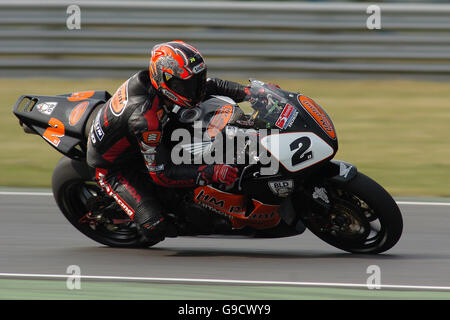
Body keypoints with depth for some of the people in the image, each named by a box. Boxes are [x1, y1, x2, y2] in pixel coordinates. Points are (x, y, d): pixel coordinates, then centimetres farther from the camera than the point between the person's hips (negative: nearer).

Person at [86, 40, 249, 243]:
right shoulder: (145, 118, -40)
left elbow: (207, 85, 0)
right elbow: (162, 173, -35)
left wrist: (246, 92, -14)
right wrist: (211, 173, -41)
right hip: (113, 168, -8)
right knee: (154, 229, -20)